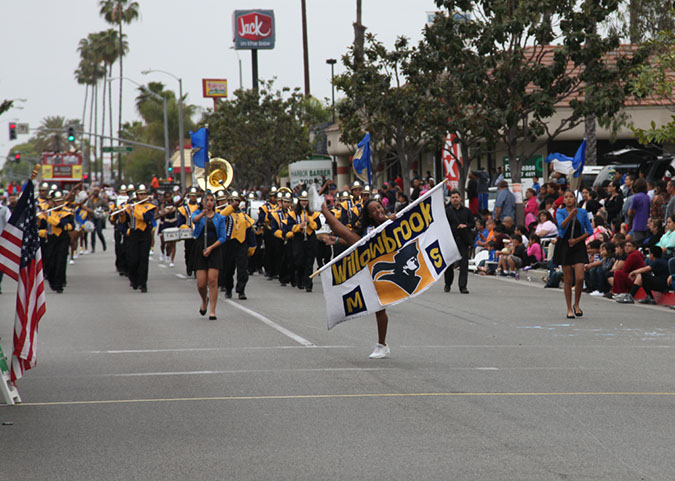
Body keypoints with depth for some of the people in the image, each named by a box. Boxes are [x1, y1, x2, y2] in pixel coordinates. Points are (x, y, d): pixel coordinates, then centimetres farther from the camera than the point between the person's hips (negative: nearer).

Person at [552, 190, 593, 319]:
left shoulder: (583, 212, 4)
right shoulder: (560, 213, 0)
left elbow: (590, 231, 6)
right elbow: (562, 225, -19)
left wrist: (577, 240, -7)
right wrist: (571, 215, -34)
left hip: (578, 246, 1)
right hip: (564, 246, -1)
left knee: (580, 278, -11)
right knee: (568, 280, 1)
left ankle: (576, 304, 11)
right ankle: (569, 309, 10)